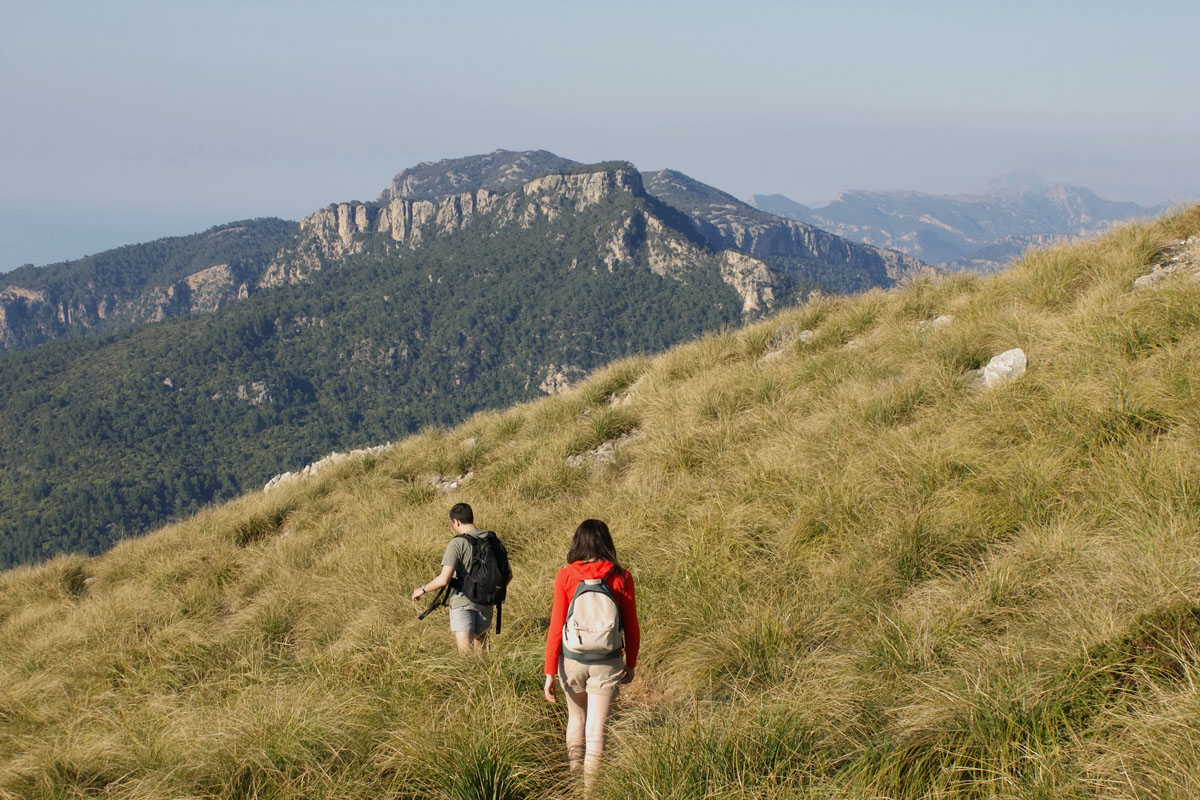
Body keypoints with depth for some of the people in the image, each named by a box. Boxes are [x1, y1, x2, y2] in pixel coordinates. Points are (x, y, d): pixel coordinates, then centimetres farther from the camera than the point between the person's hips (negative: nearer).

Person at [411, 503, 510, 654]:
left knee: (465, 652, -11)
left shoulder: (457, 543, -13)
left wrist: (422, 589, -2)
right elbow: (508, 574, 10)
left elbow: (444, 579, -19)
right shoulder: (493, 540, 4)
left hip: (463, 602, -5)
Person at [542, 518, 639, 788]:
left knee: (576, 718, 24)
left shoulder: (565, 576, -7)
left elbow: (556, 627, -8)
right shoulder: (621, 577, -5)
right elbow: (631, 626, 1)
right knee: (596, 730, 3)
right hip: (607, 663, -1)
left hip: (572, 659, 1)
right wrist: (631, 663, 15)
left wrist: (550, 672, -3)